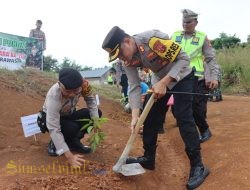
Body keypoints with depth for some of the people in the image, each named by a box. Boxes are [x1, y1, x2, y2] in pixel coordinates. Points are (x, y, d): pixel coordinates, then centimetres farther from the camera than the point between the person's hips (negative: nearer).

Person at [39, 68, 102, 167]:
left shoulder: (82, 84, -29)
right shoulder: (53, 96, -39)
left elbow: (91, 99, -11)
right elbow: (53, 128, -38)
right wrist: (69, 156, -42)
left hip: (68, 115, 6)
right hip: (50, 119, -5)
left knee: (97, 113, -13)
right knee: (72, 128, -35)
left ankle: (74, 141, 1)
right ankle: (54, 144, -3)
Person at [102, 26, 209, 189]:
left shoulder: (154, 38, -33)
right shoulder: (128, 60, -14)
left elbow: (184, 58, -27)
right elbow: (134, 87, -13)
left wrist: (164, 82, -33)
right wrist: (135, 115, -24)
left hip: (181, 75, -6)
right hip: (159, 80, 7)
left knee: (183, 116, -17)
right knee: (149, 116, 3)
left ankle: (198, 166, -7)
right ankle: (148, 158, 17)